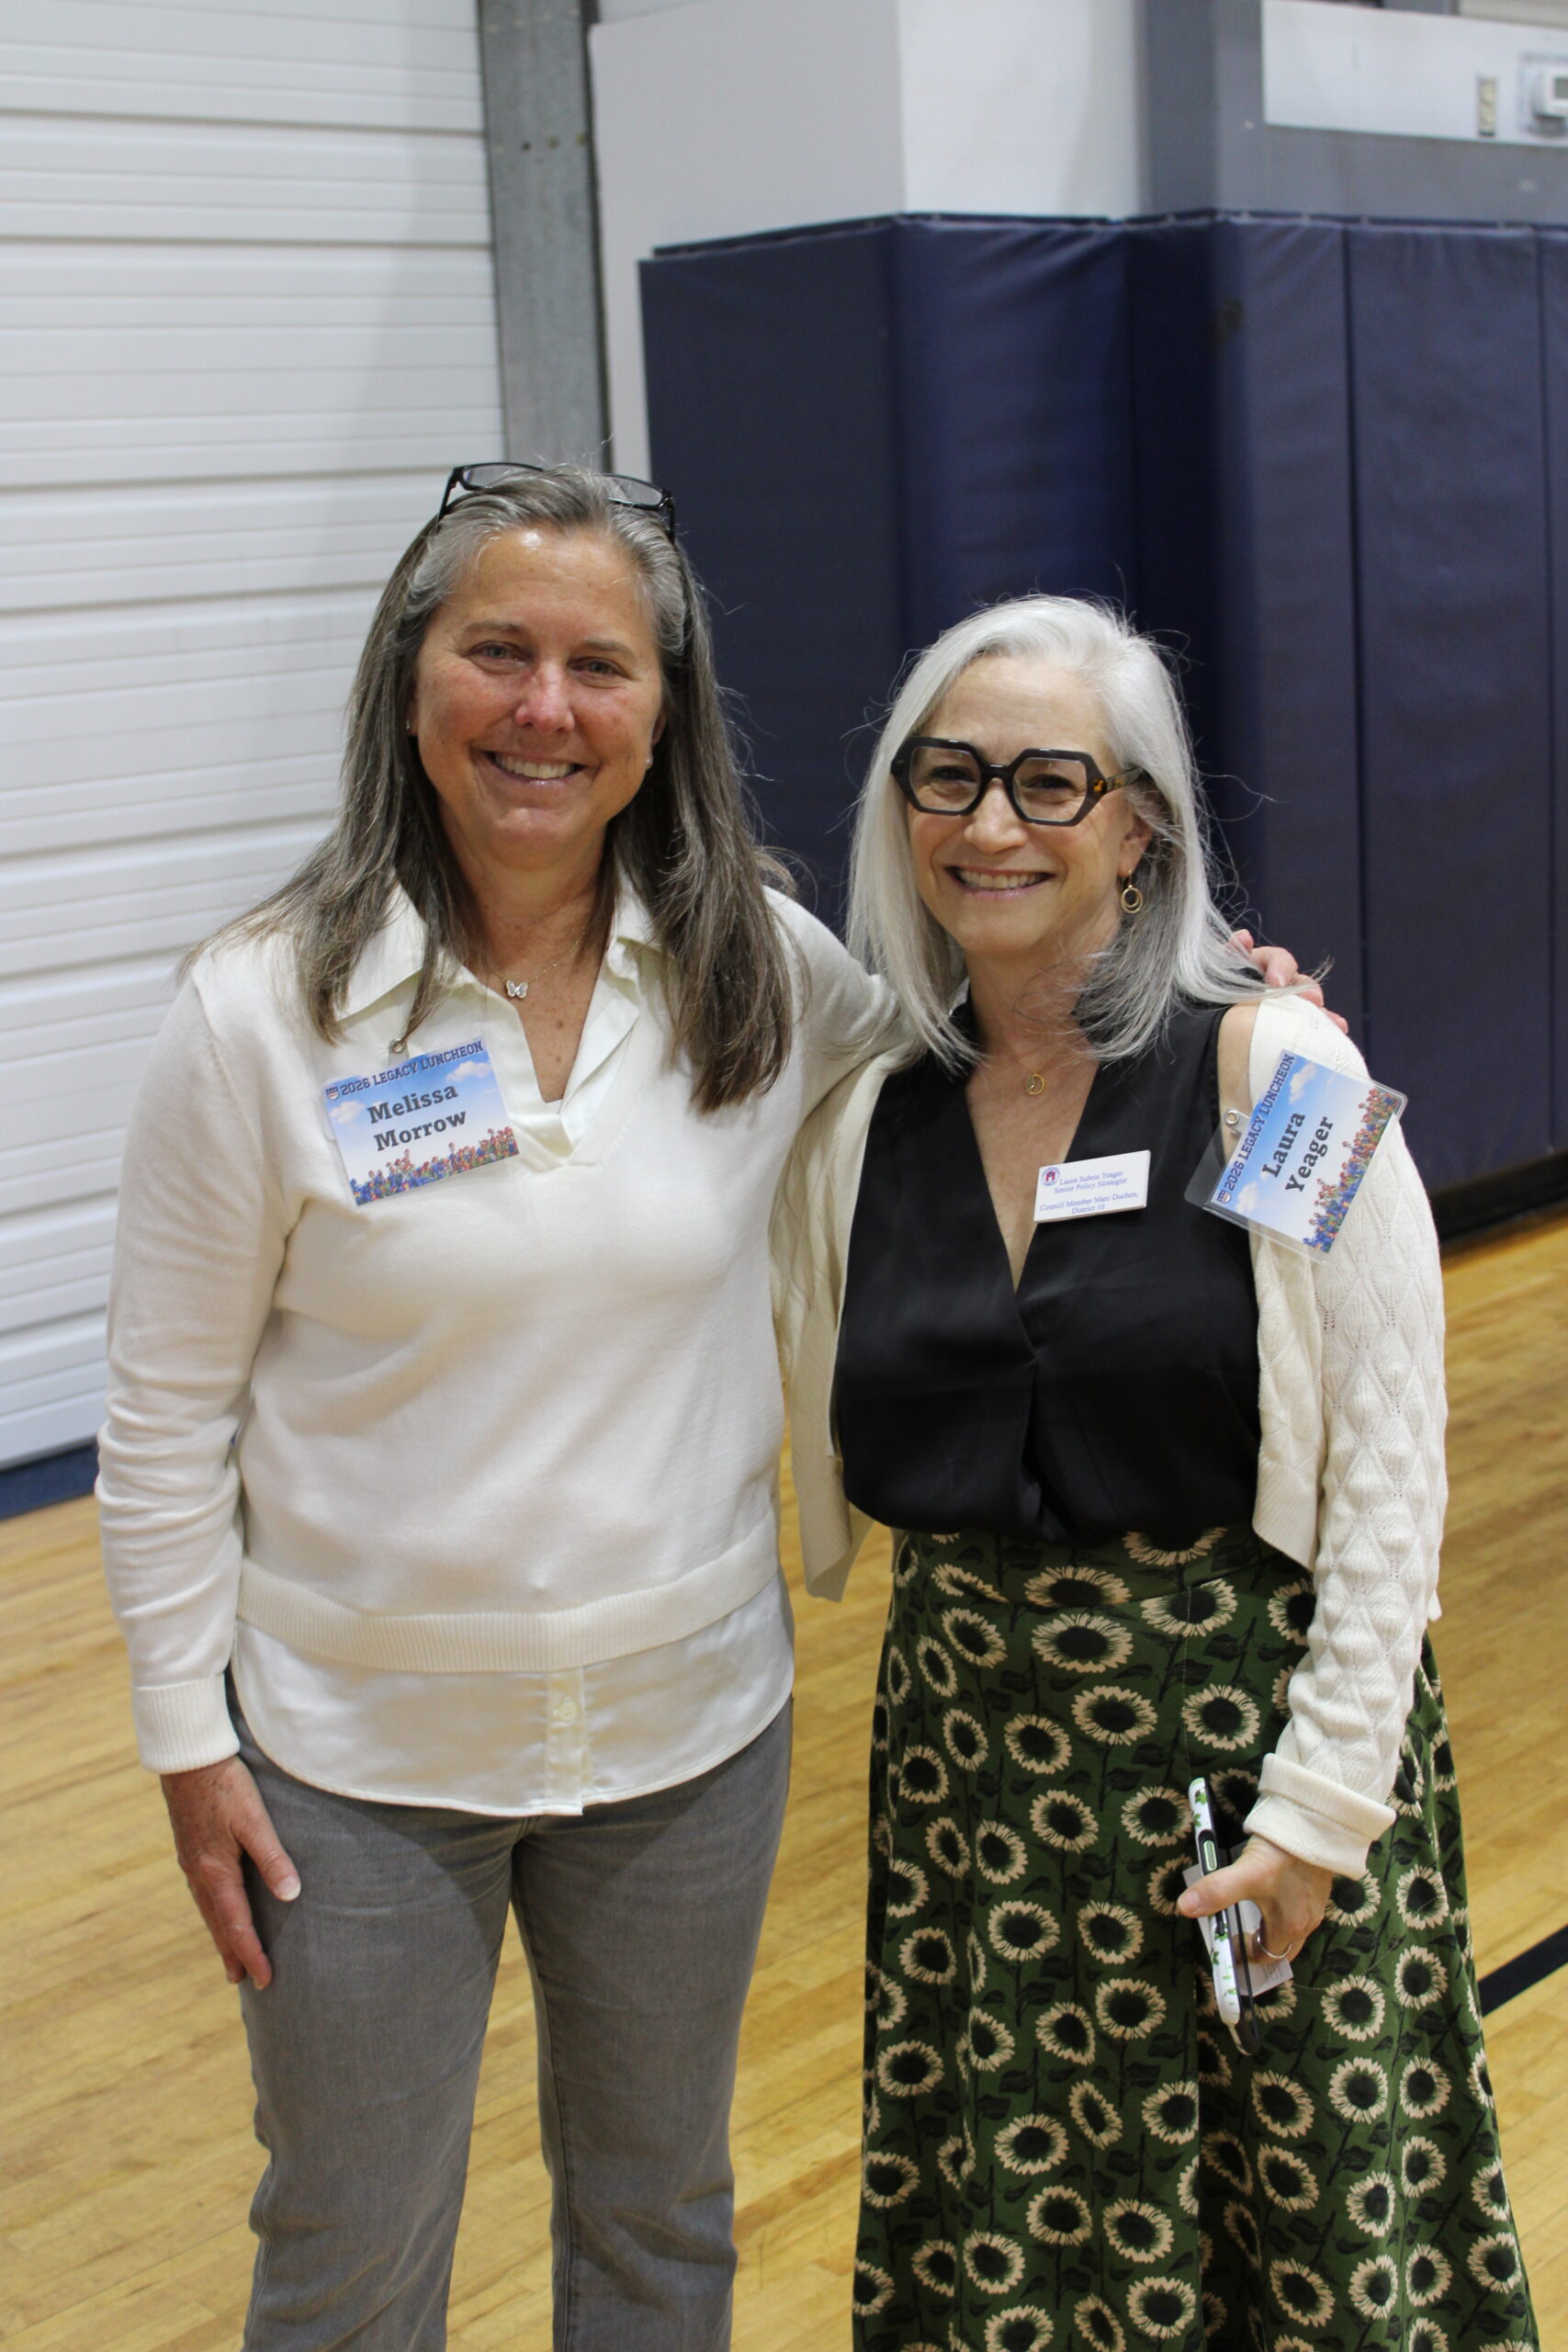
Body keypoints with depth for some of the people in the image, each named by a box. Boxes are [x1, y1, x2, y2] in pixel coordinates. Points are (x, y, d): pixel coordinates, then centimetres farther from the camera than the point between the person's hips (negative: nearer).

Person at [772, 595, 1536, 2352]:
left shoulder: (1271, 1070, -11)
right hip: (972, 1755, 4)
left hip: (1254, 1729, -4)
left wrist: (1321, 1802, -13)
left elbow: (1389, 1472, -11)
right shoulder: (867, 1116, 3)